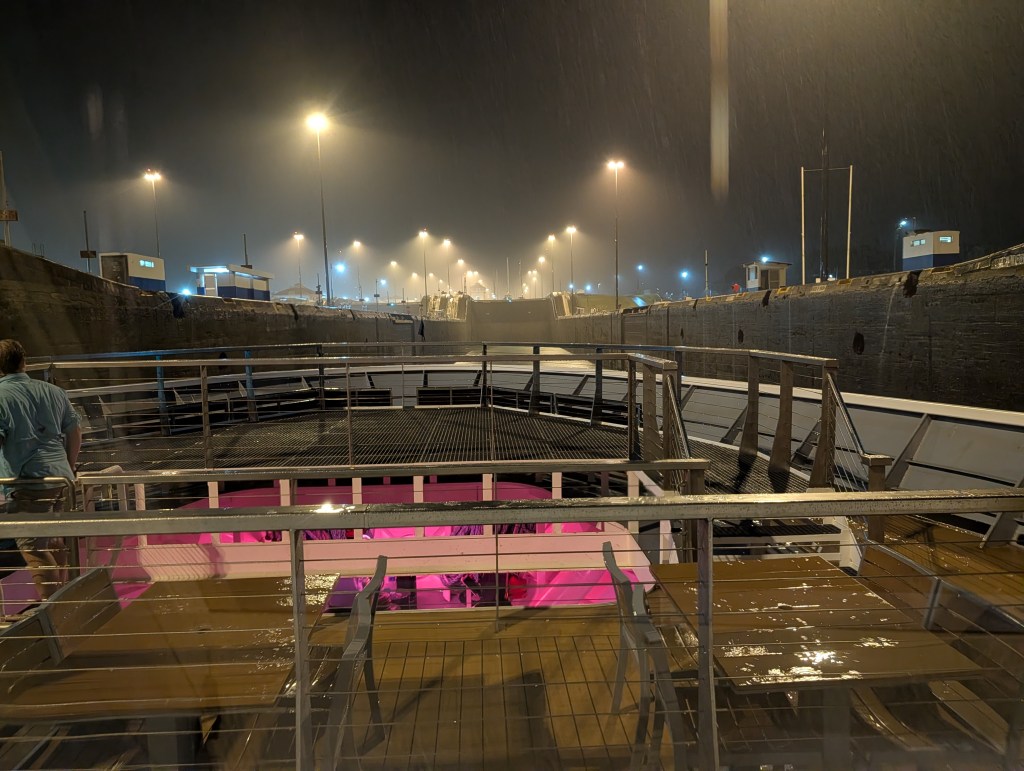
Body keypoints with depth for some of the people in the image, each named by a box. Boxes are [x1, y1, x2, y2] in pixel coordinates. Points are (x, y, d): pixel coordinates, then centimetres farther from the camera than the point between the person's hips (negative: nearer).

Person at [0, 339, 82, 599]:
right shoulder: (53, 391, 10)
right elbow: (74, 430, 15)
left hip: (28, 483, -7)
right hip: (61, 477, 7)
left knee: (33, 548, 1)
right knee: (56, 544, 20)